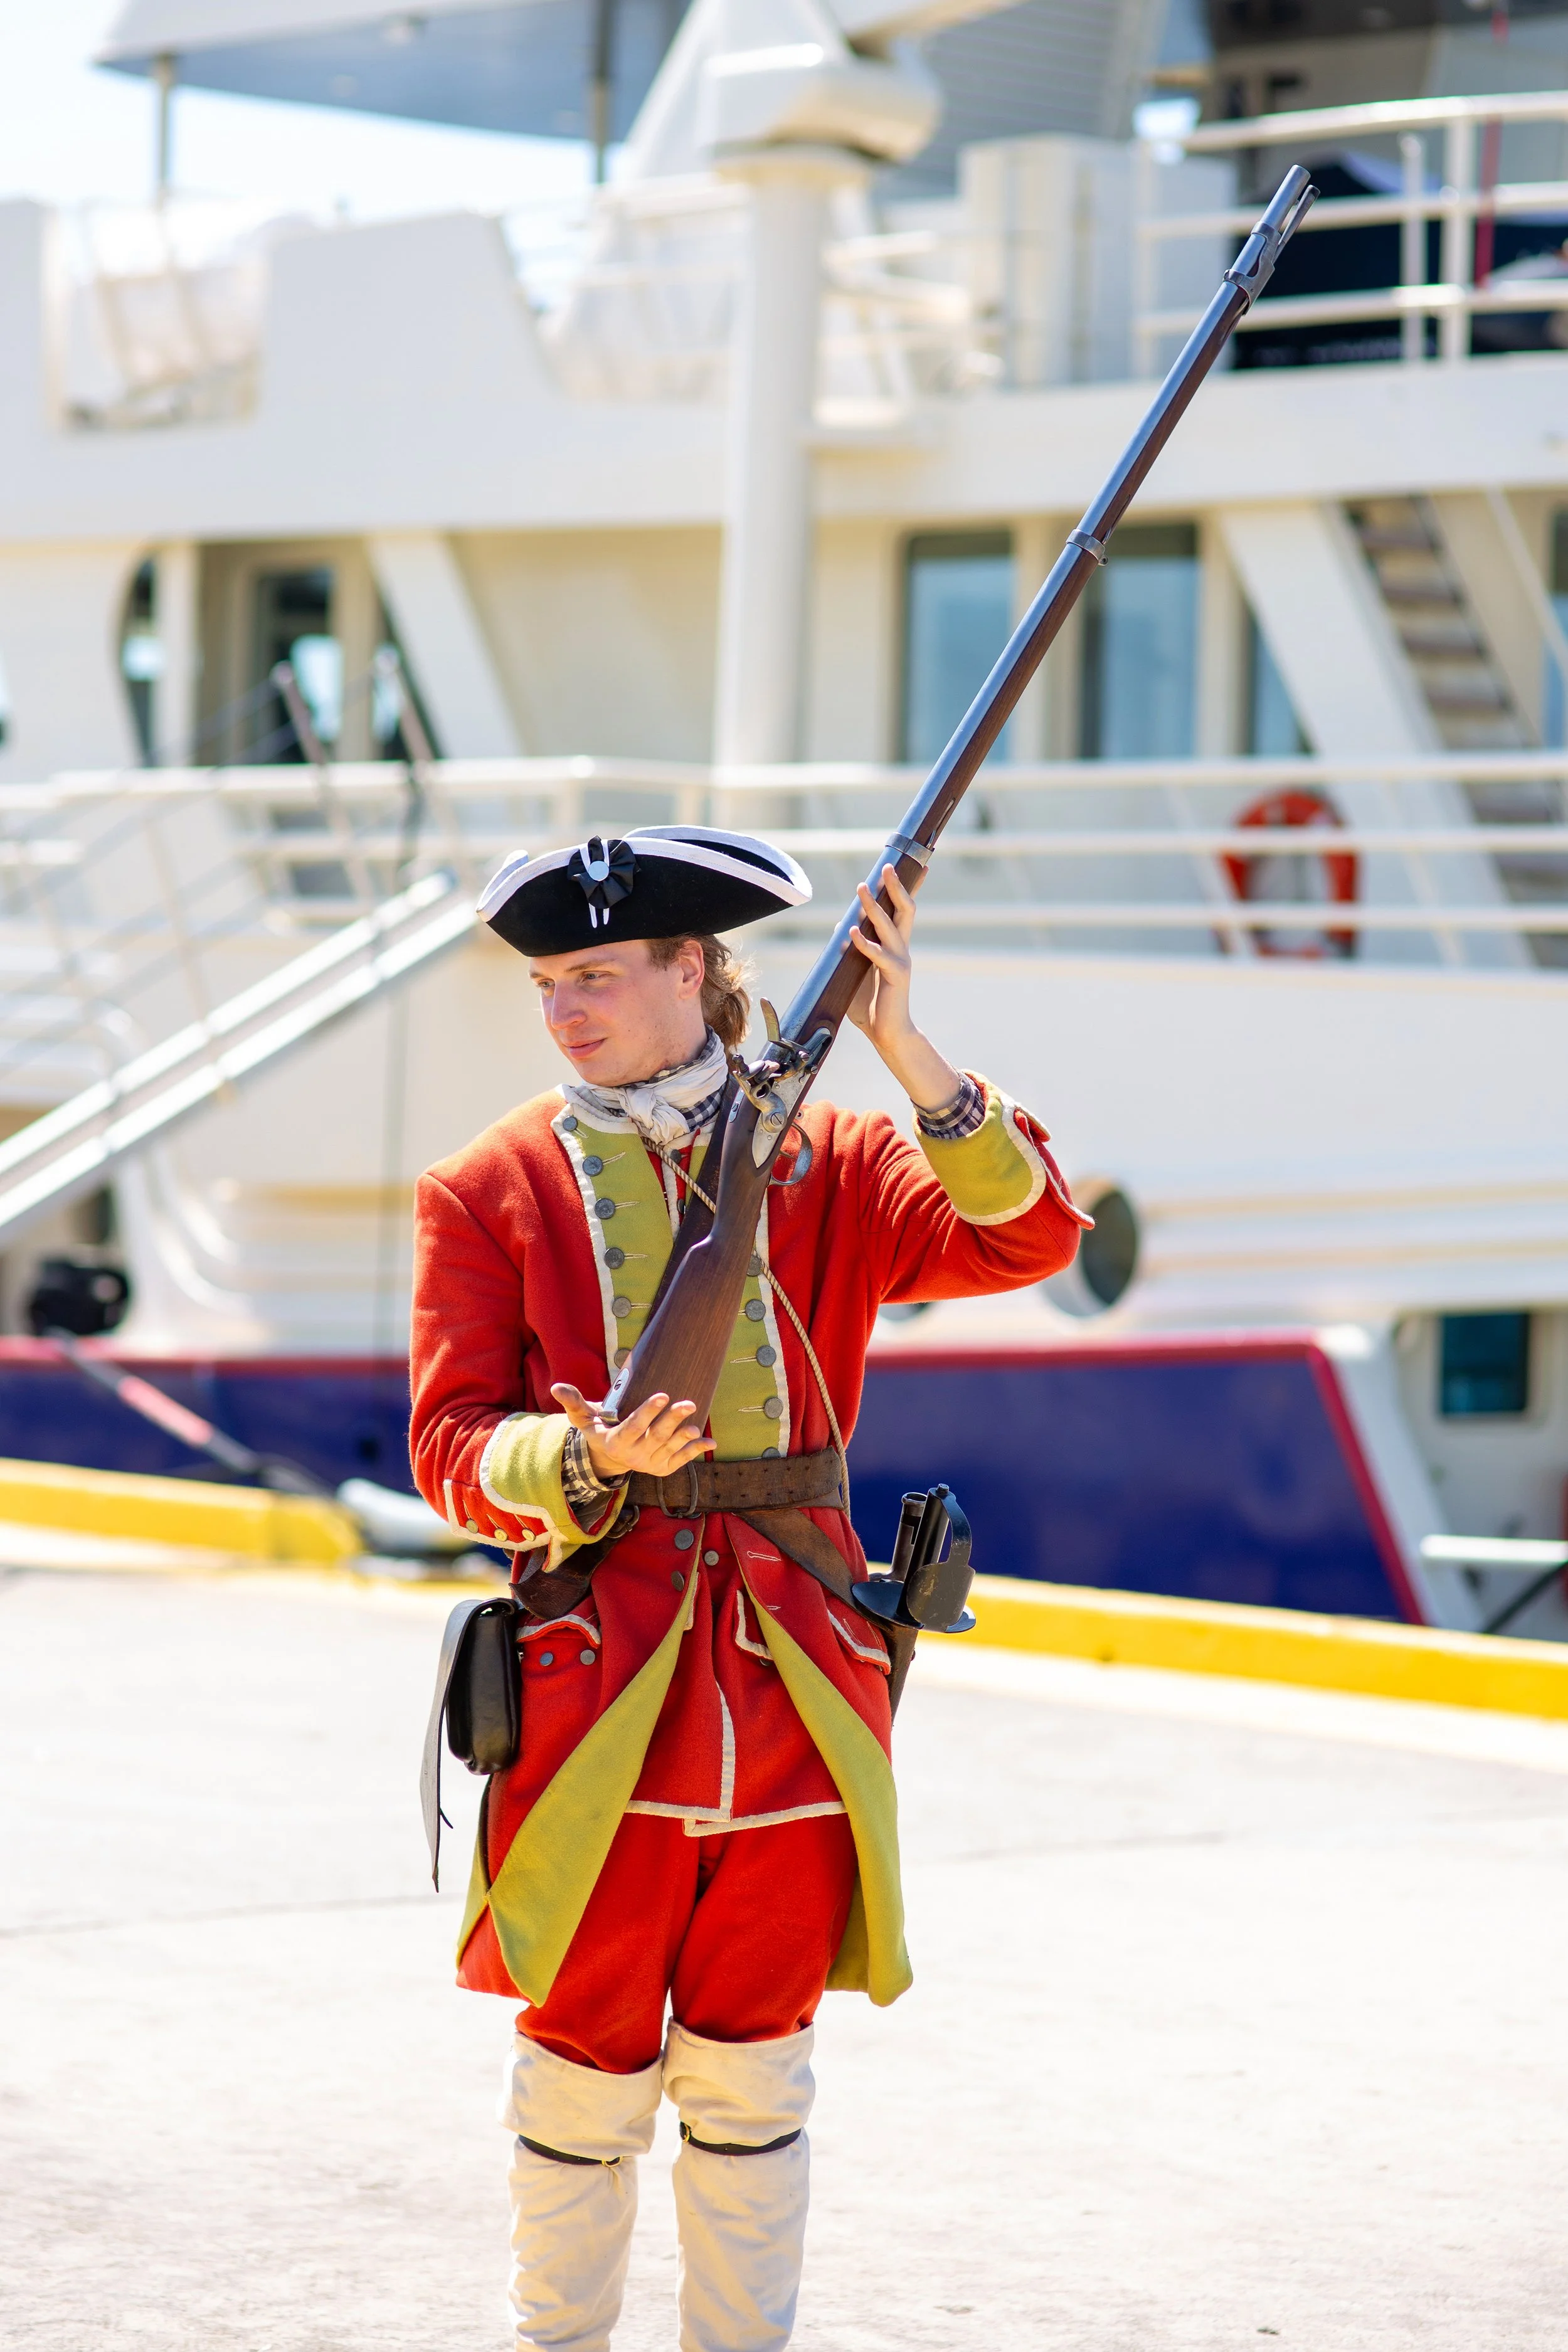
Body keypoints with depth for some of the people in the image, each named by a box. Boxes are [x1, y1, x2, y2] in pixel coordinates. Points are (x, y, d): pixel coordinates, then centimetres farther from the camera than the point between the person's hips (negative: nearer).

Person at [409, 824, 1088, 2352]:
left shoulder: (826, 1163, 6)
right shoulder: (491, 1191, 3)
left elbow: (1027, 1239, -9)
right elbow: (452, 1446, -1)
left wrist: (903, 1051, -18)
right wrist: (588, 1457, -21)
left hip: (792, 1669, 1)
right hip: (597, 1673, -1)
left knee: (750, 2064, 9)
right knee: (588, 2057, 4)